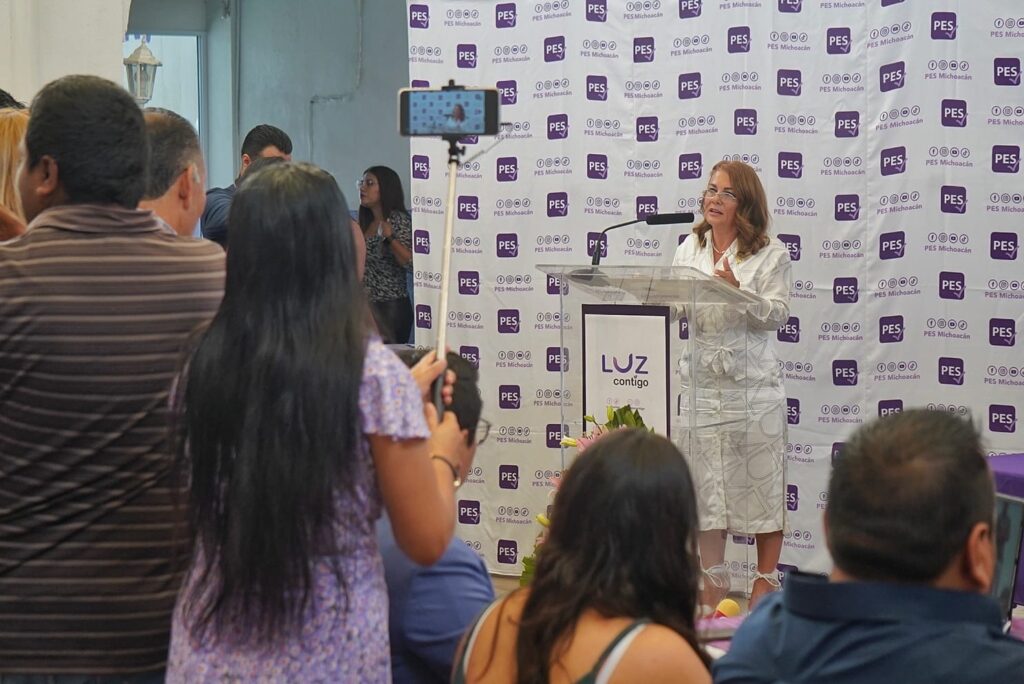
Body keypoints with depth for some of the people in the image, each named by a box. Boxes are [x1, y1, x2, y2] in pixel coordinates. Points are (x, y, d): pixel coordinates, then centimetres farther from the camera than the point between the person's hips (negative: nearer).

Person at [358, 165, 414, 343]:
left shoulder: (399, 220, -7)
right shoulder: (365, 224, 13)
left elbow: (411, 263, -17)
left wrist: (390, 238, -27)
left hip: (391, 309, -7)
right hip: (367, 307, 7)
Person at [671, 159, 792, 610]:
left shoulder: (771, 254, 2)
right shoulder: (689, 249, 15)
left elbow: (778, 315, -7)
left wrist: (738, 292, -22)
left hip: (752, 383, -4)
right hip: (701, 381, 4)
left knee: (761, 479, 0)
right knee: (705, 482, 5)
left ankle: (766, 581, 10)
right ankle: (713, 583, 12)